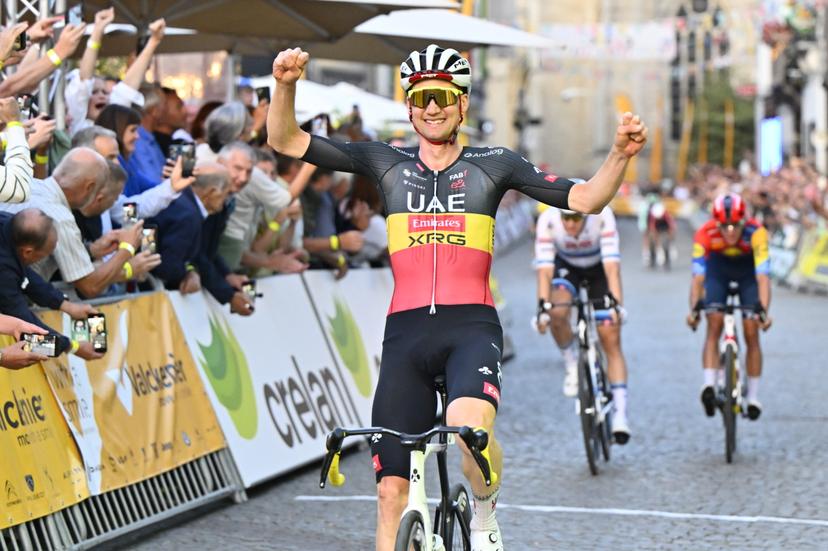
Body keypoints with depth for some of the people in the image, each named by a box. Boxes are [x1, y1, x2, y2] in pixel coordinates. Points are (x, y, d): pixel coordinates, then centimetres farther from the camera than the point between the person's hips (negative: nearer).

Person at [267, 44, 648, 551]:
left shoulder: (493, 165, 9)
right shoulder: (386, 162, 12)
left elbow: (585, 200, 4)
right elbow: (286, 141, 7)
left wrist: (620, 156, -14)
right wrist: (286, 86, -11)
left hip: (472, 327, -2)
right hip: (406, 334, 2)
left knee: (470, 429, -32)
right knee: (392, 490, -1)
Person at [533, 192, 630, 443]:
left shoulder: (602, 216, -34)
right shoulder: (548, 220, -31)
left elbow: (612, 266, -38)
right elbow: (545, 269, -33)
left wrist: (616, 302, -49)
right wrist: (543, 305, -45)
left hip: (598, 269, -1)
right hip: (566, 267, 1)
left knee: (611, 340, -10)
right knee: (557, 314, -31)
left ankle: (620, 414, -10)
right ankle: (572, 365, -3)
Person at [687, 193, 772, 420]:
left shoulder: (756, 233, -38)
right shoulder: (705, 234, -35)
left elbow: (762, 276, -44)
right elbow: (698, 276, -40)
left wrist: (763, 310, -57)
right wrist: (694, 309, -54)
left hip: (747, 269, -1)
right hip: (718, 267, 1)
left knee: (751, 333, -6)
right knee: (714, 326, -17)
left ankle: (753, 397, 4)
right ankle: (709, 385, -23)